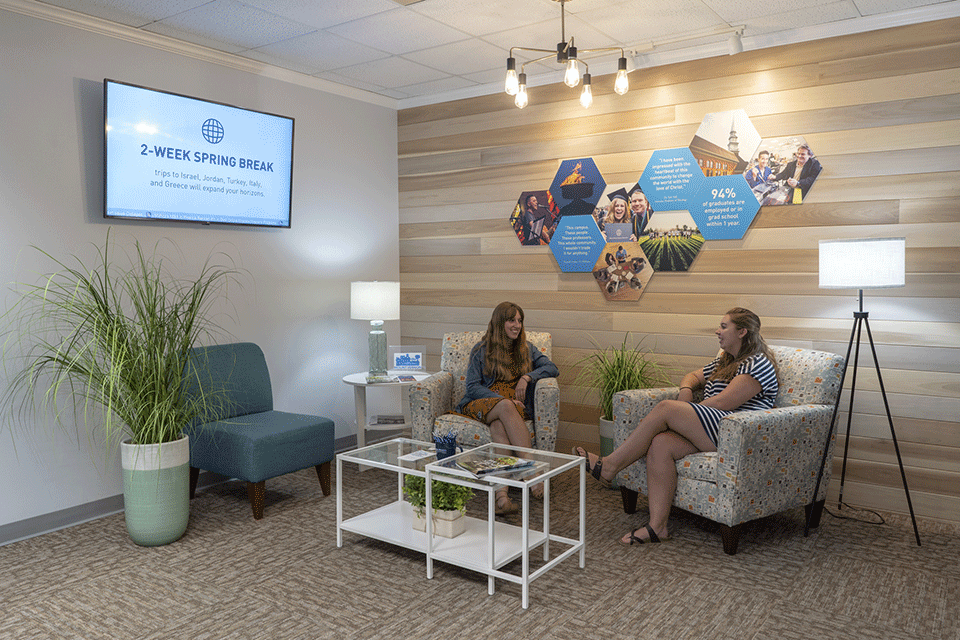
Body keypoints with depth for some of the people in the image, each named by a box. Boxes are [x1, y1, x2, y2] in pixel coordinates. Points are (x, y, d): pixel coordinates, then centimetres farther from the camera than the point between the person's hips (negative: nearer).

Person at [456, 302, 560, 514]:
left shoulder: (526, 349, 20)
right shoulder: (481, 350, 11)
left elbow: (552, 368, 11)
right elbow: (472, 387, 1)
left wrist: (527, 377, -7)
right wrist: (503, 400, -14)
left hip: (515, 406, 2)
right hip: (483, 403, -1)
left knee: (499, 425, -36)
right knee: (506, 407, -39)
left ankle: (501, 493, -54)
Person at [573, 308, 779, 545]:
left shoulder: (758, 364, -5)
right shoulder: (724, 361, 26)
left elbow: (723, 403, -14)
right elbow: (693, 376, 34)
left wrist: (680, 411, -4)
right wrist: (686, 390, 8)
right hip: (710, 432, 9)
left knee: (665, 408, -23)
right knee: (660, 444, -21)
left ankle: (610, 465, -17)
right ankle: (657, 526, -22)